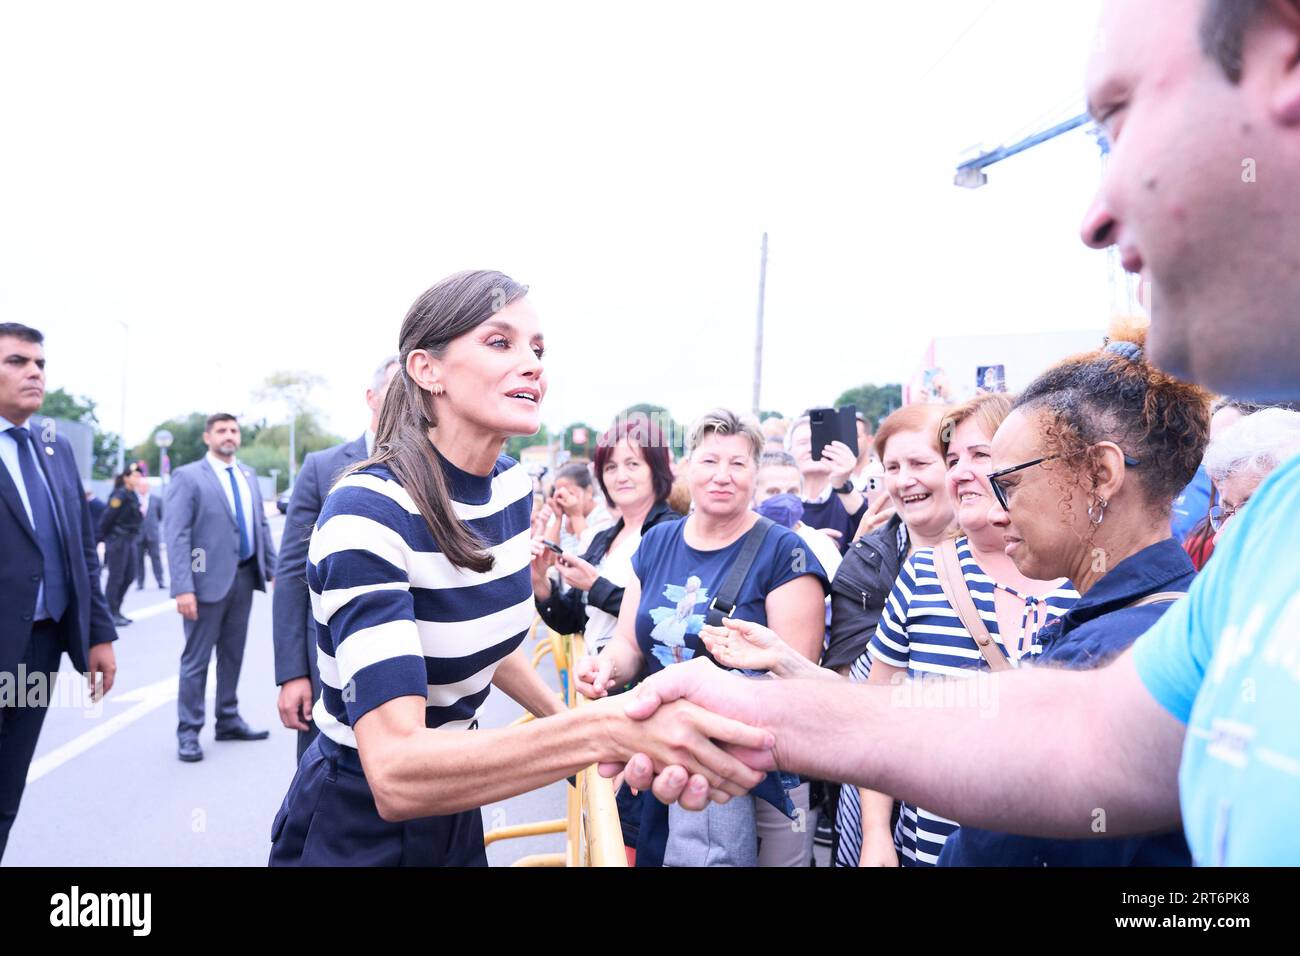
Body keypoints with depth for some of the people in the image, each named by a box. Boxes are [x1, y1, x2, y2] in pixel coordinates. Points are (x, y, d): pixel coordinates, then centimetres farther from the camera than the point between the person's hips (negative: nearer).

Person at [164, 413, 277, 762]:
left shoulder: (248, 475, 12)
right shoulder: (188, 477, -6)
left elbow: (261, 525, 15)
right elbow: (176, 535, -12)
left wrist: (273, 570, 7)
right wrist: (183, 588, -19)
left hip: (244, 577, 6)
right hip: (209, 579, -6)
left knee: (233, 655, 14)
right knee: (196, 659, 3)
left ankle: (228, 721, 26)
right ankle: (188, 732, 13)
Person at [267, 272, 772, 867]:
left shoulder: (514, 489, -5)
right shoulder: (365, 515, -27)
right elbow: (395, 774, -36)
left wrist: (565, 716, 14)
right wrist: (605, 730, -46)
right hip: (355, 835, -6)